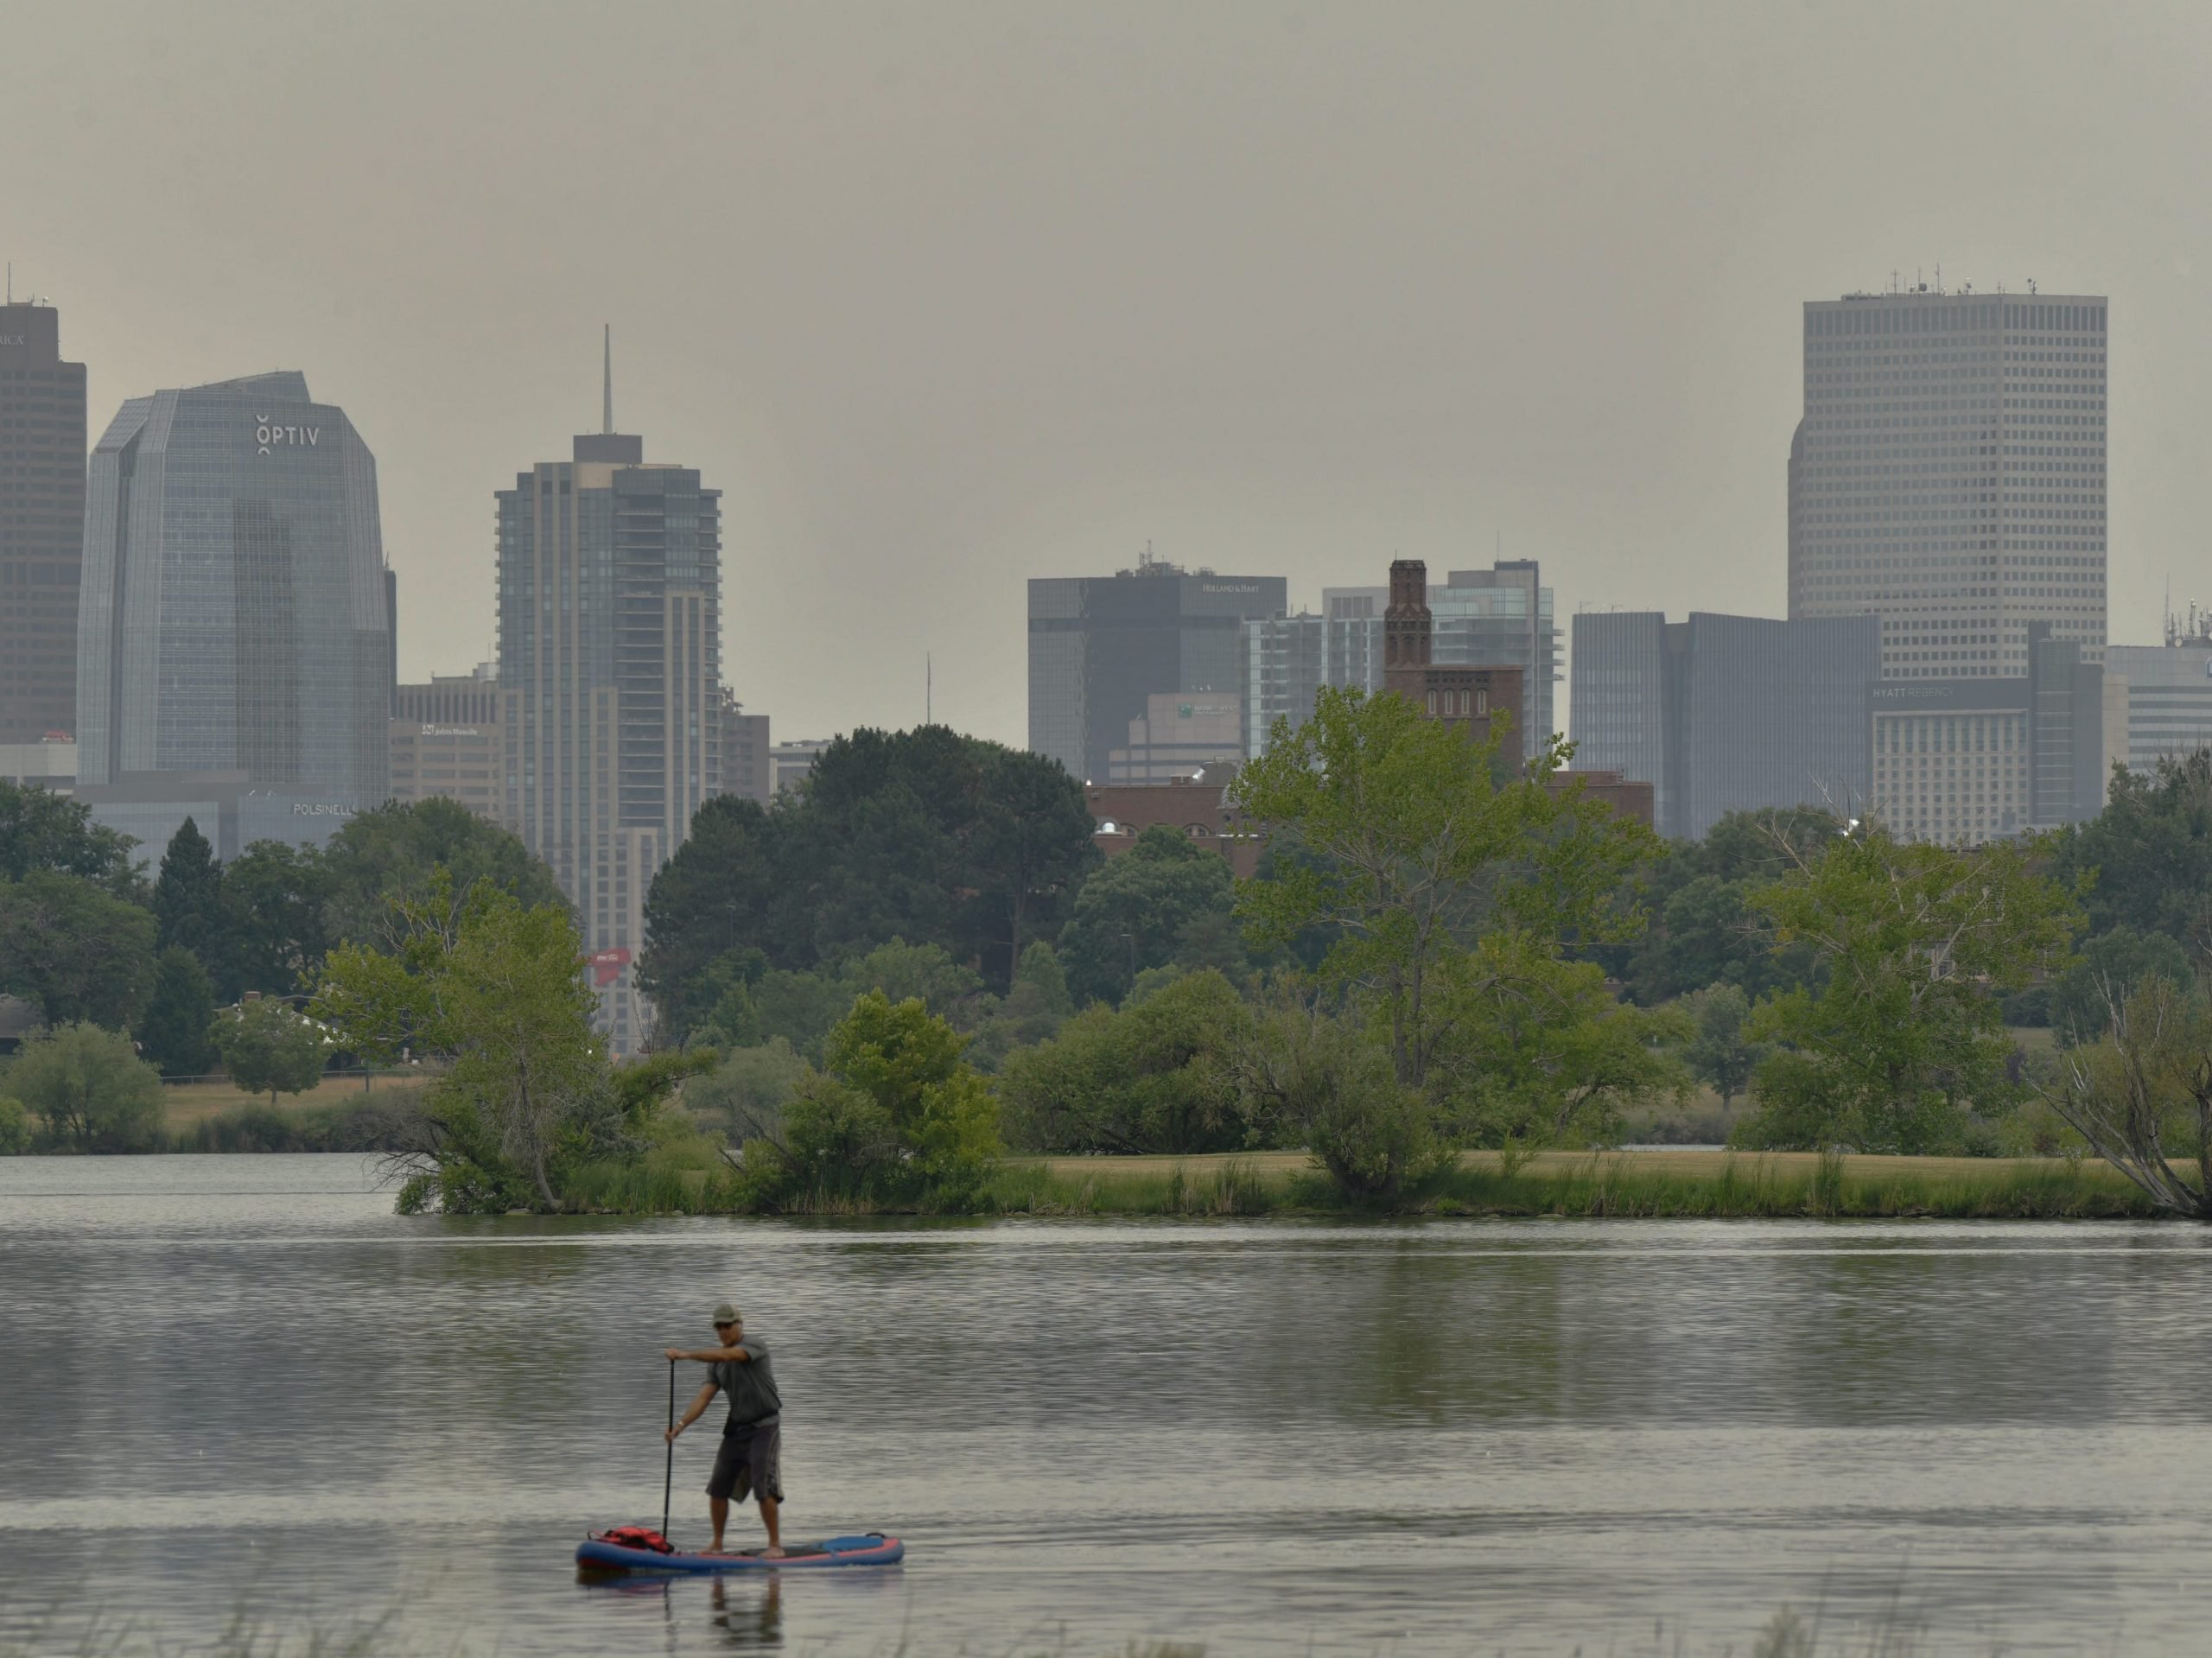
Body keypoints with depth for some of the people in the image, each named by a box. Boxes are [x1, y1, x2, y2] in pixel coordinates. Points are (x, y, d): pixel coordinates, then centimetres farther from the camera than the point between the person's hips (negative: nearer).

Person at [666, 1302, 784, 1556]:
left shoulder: (755, 1345, -12)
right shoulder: (716, 1364, 9)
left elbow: (726, 1356, -31)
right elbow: (705, 1397, 2)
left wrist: (686, 1354, -36)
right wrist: (681, 1425, -13)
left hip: (764, 1427, -7)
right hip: (736, 1427, 7)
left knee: (764, 1488, -12)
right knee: (718, 1488, 5)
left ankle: (775, 1543, -4)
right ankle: (717, 1545, 14)